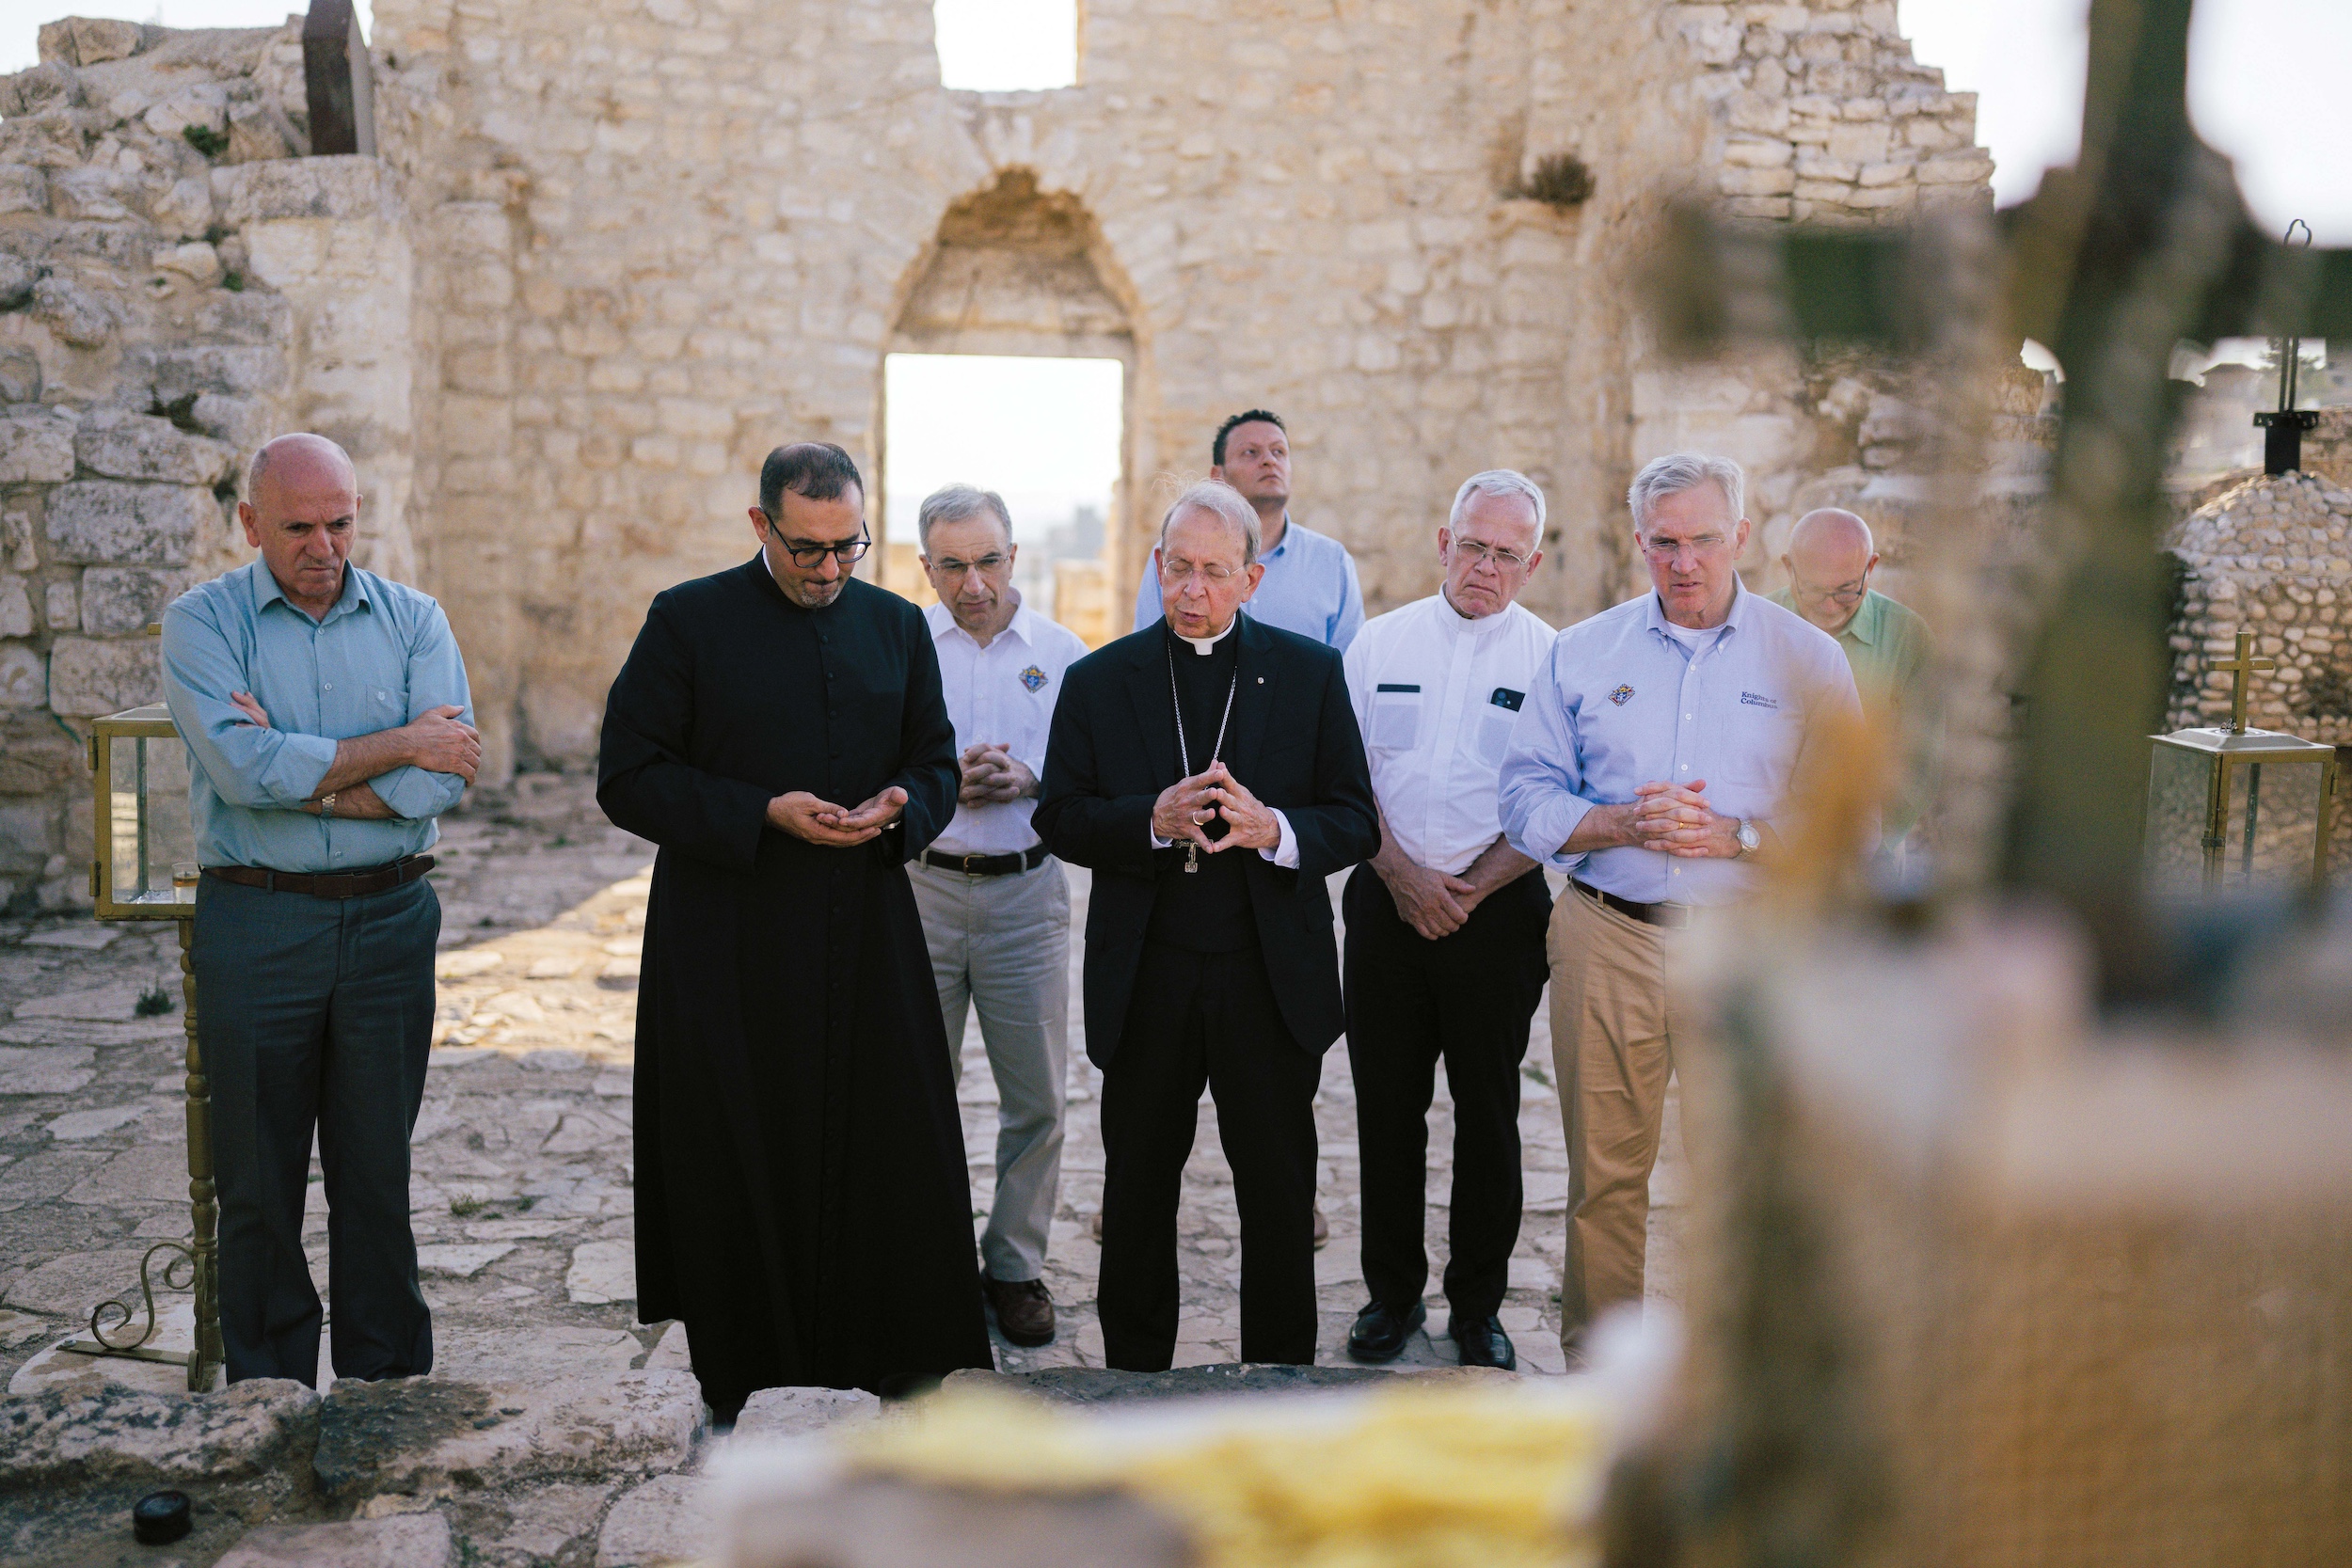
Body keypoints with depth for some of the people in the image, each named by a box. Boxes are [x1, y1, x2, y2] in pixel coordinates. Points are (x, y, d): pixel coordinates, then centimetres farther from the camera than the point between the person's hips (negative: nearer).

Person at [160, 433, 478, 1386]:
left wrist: (298, 778, -12)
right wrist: (396, 746, -12)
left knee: (378, 1174, 10)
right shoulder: (202, 622, 0)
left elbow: (446, 779, -9)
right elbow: (244, 771, -16)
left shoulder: (414, 621, 4)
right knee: (259, 1182, 8)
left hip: (389, 922, 1)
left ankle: (388, 1389, 23)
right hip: (254, 925, -1)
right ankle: (269, 1405, 23)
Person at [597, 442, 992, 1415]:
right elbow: (628, 780, -4)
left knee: (898, 1157, 1)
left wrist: (901, 806, -8)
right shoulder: (689, 621, -1)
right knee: (734, 1169, 5)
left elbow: (937, 762, 15)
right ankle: (733, 1386, 21)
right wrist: (763, 814, -16)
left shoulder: (897, 625, 10)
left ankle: (910, 1371, 15)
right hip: (727, 944, -3)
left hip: (867, 937, 3)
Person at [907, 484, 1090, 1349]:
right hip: (920, 887, 0)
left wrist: (1027, 781, -13)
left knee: (1036, 1097, 5)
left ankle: (1015, 1266, 21)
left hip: (1027, 892, 1)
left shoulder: (1063, 652, 5)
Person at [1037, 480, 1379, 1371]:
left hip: (1271, 978, -1)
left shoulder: (1311, 673, 3)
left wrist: (1274, 829, -20)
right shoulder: (1098, 681, 5)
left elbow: (1356, 823, 0)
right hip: (1143, 983, 1)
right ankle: (1133, 1371, 30)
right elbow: (1059, 819, 0)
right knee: (1137, 1191, 13)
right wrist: (1152, 822, -18)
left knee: (1280, 1195, 8)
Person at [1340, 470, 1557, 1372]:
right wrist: (1404, 876, -8)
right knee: (1386, 1103, 7)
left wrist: (1470, 890, -11)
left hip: (1497, 913, -1)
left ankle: (1479, 1304, 20)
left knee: (1488, 1110, 5)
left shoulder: (1549, 659, 1)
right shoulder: (1380, 642, 7)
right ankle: (1392, 1292, 22)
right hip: (1387, 903, 2)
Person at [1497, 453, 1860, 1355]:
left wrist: (1735, 836, -14)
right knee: (1603, 1172, 8)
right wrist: (1625, 824, -12)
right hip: (1607, 936, 1)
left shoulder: (1809, 660, 5)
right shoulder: (1581, 654, 9)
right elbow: (1526, 798, 5)